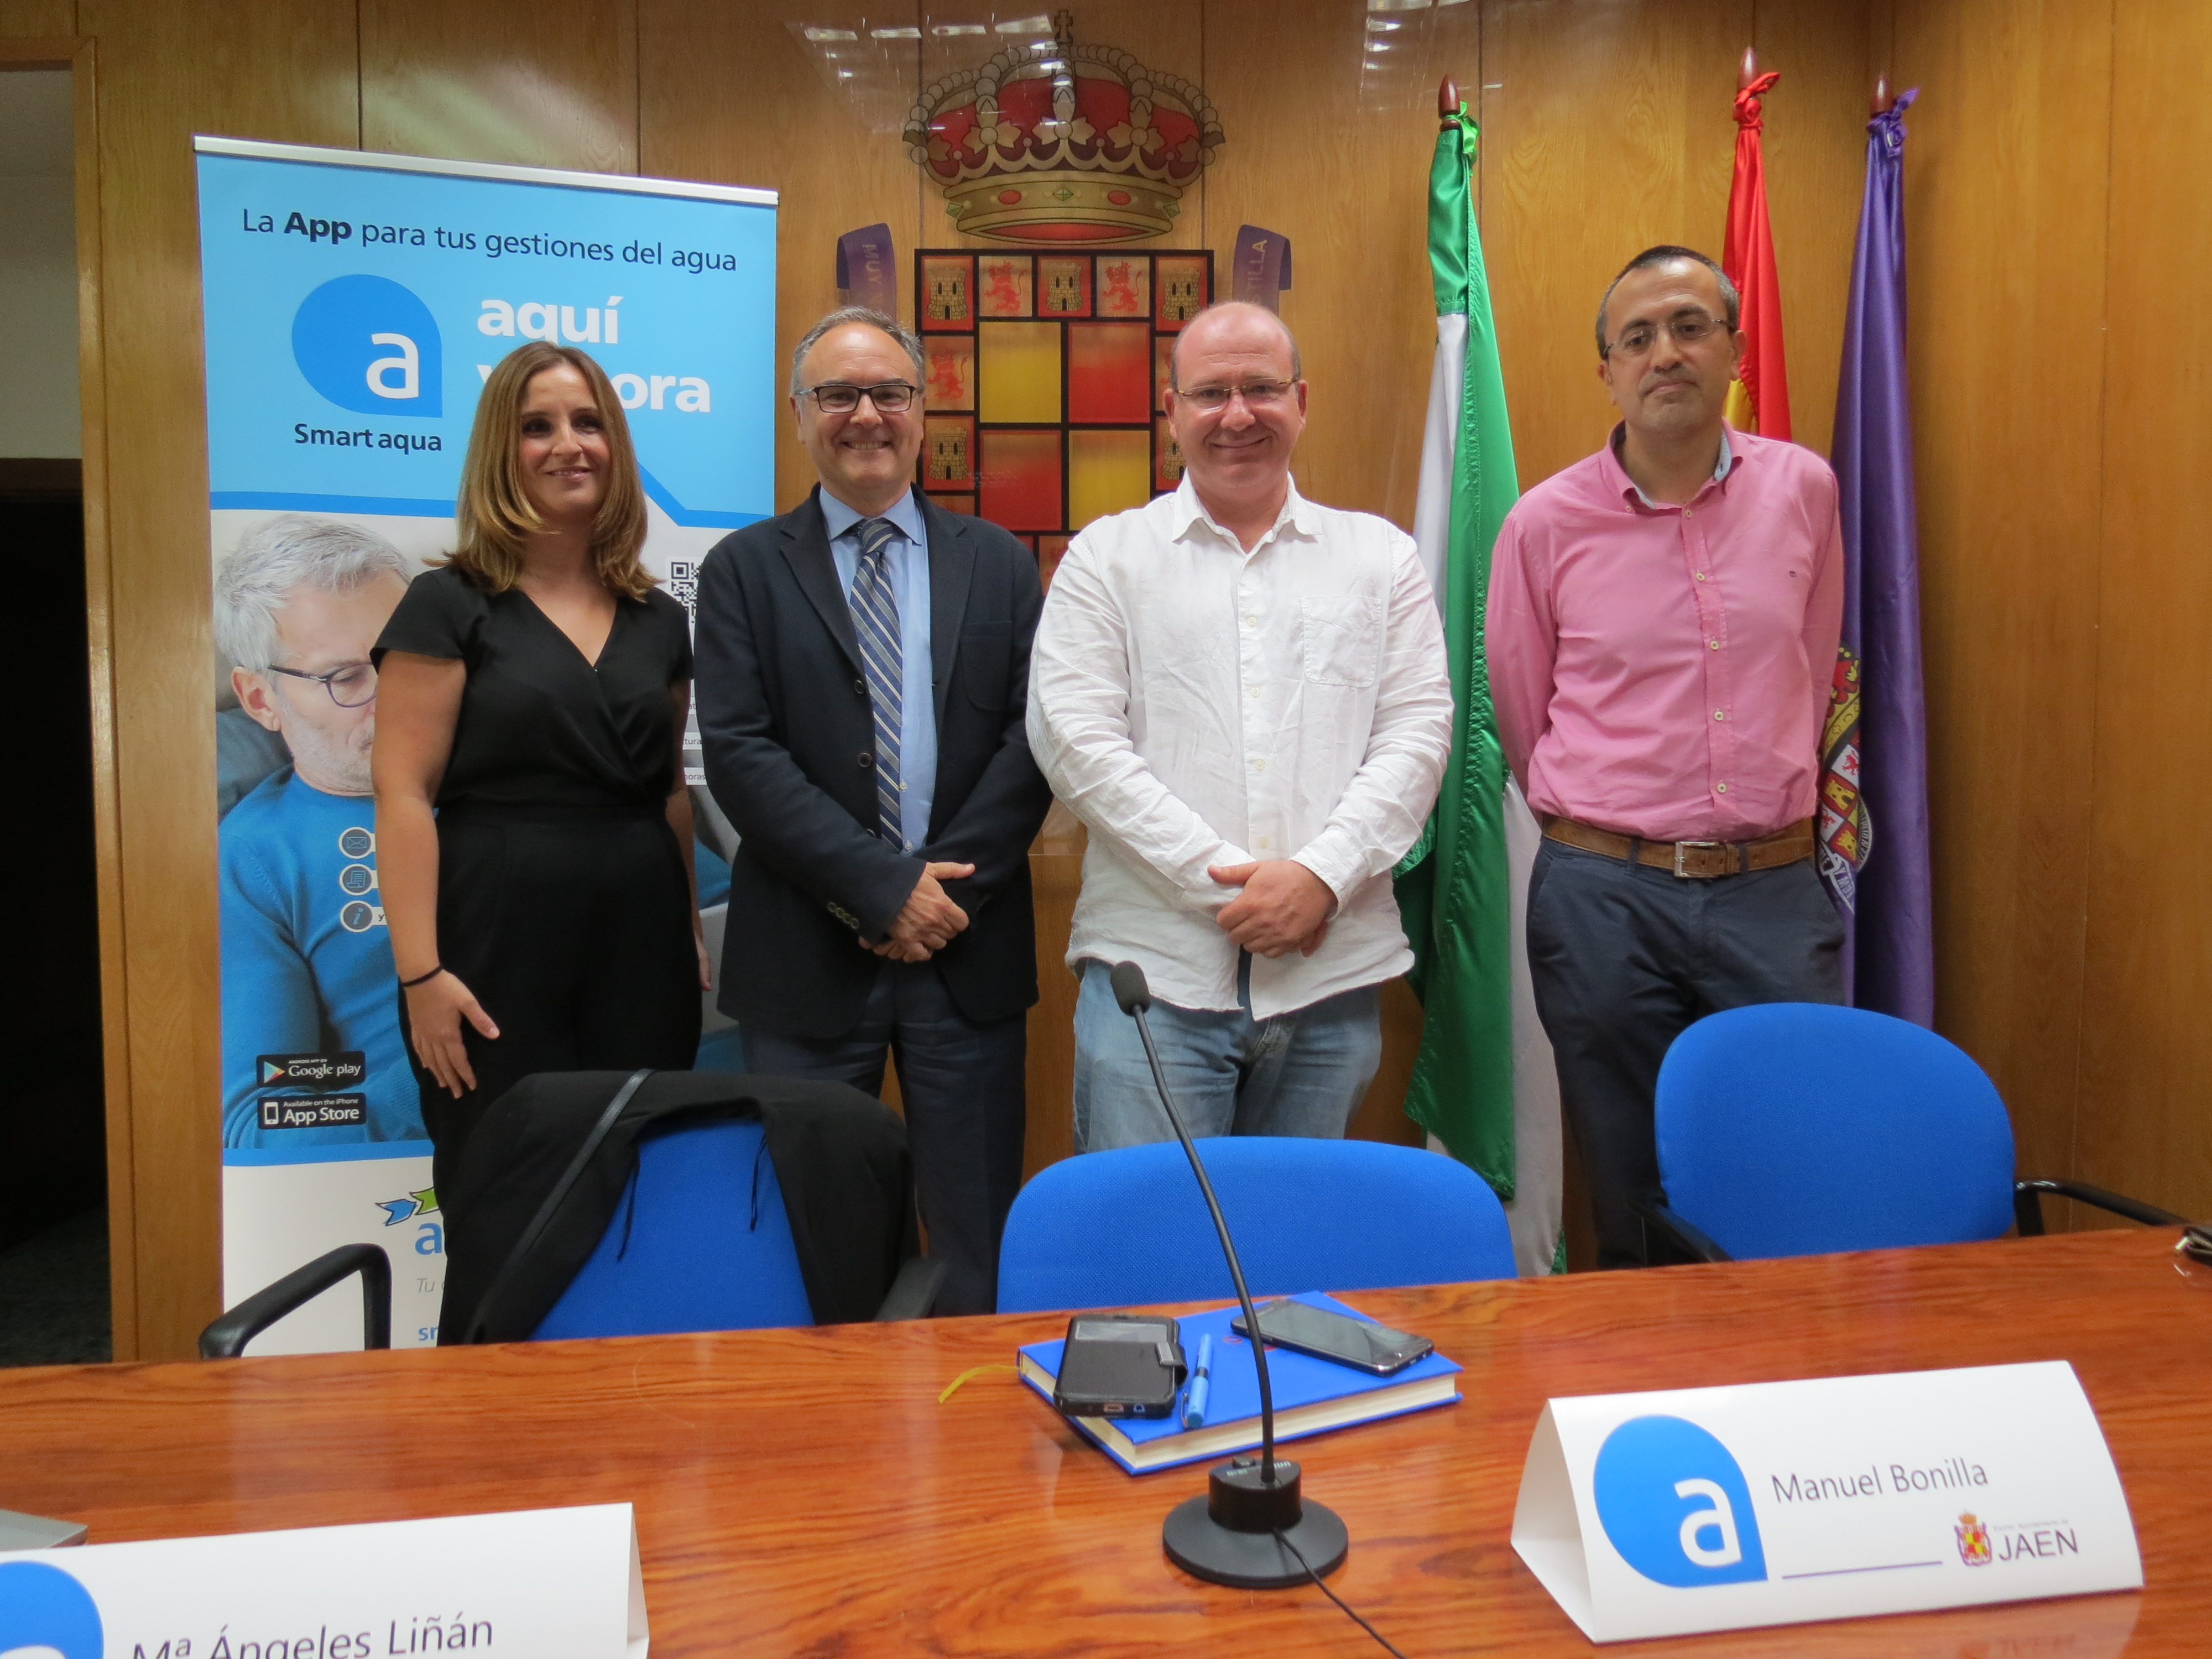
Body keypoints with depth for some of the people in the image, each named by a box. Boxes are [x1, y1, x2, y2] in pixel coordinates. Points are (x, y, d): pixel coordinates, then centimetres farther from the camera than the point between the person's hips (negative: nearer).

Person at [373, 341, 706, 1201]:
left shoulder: (657, 618, 12)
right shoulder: (450, 603, -2)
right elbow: (403, 794, -8)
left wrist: (692, 932, 11)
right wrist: (420, 972, -15)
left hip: (641, 941, 4)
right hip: (500, 938, -4)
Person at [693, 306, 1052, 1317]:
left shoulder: (999, 564, 11)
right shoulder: (745, 571, 5)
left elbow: (1032, 736, 2)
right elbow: (740, 755, -6)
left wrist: (950, 884, -10)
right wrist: (884, 888, -13)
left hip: (969, 950, 1)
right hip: (806, 958, -1)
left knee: (979, 1250, 8)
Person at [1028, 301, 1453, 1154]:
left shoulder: (1379, 555, 12)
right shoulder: (1107, 556, 7)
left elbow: (1418, 731, 4)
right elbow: (1073, 735, -3)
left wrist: (1323, 874, -11)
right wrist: (1219, 880, -11)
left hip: (1334, 972, 2)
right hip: (1154, 967, -1)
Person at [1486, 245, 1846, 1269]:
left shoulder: (1803, 490, 4)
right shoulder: (1546, 522, -2)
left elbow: (1813, 674, 17)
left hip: (1774, 889, 2)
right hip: (1603, 896, -1)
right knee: (1632, 1198, 10)